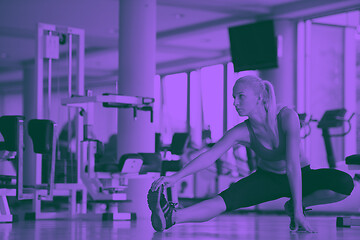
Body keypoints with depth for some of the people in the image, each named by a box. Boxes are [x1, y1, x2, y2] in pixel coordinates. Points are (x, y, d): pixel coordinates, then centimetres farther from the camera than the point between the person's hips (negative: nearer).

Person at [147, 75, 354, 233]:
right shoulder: (242, 132, -19)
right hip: (267, 179, 1)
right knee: (228, 198, -27)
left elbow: (293, 164, -33)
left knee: (345, 184, -29)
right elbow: (210, 156, -25)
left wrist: (298, 211, -36)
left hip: (301, 177, -1)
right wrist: (175, 177, -40)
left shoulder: (287, 117, -29)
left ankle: (297, 206, -9)